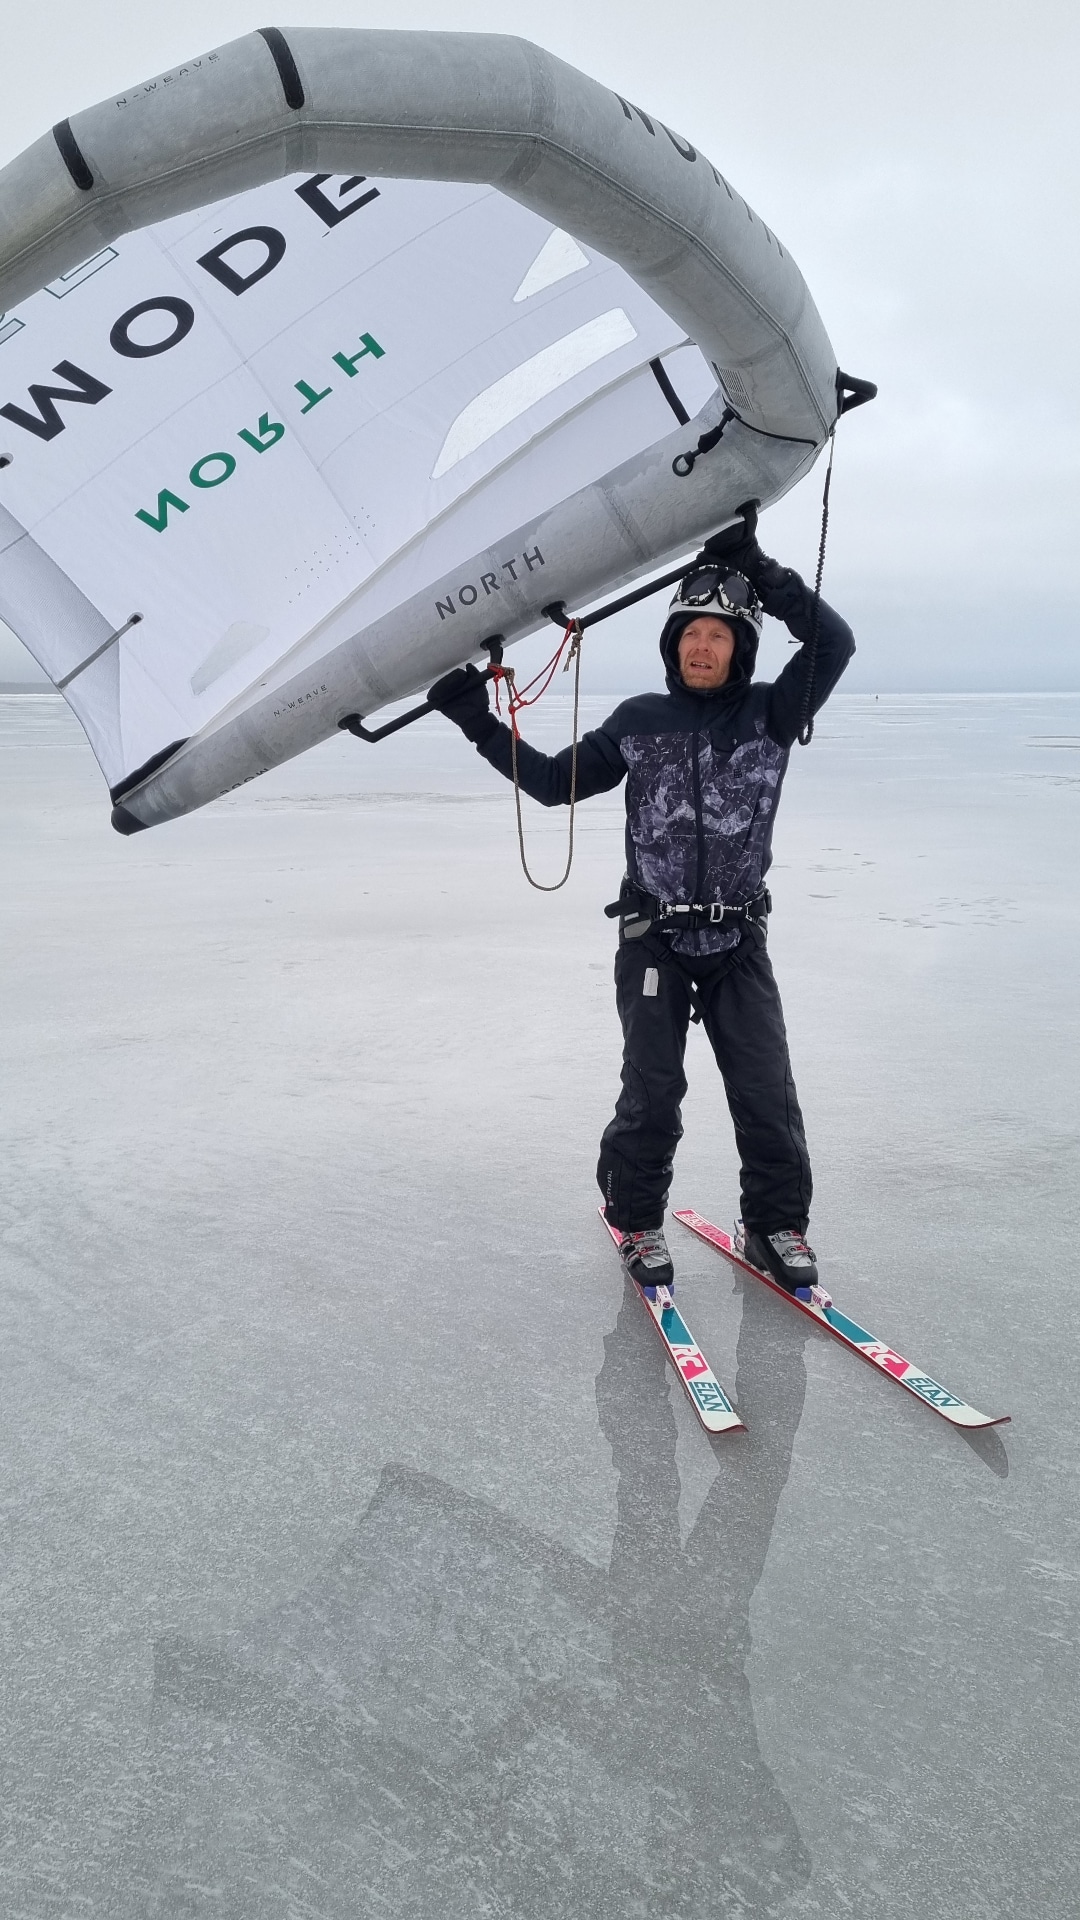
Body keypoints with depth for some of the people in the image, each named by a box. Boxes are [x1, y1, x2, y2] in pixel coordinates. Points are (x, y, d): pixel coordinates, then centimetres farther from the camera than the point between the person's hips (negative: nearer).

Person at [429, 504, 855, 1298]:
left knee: (767, 1091, -1)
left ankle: (777, 1227, 18)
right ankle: (637, 1222, 19)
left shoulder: (771, 713, 1)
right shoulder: (639, 722, 4)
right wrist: (481, 723, 3)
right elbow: (554, 782, 10)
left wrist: (757, 568, -21)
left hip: (738, 940, 0)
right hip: (653, 937, 0)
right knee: (653, 1092, -4)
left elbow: (834, 642, -15)